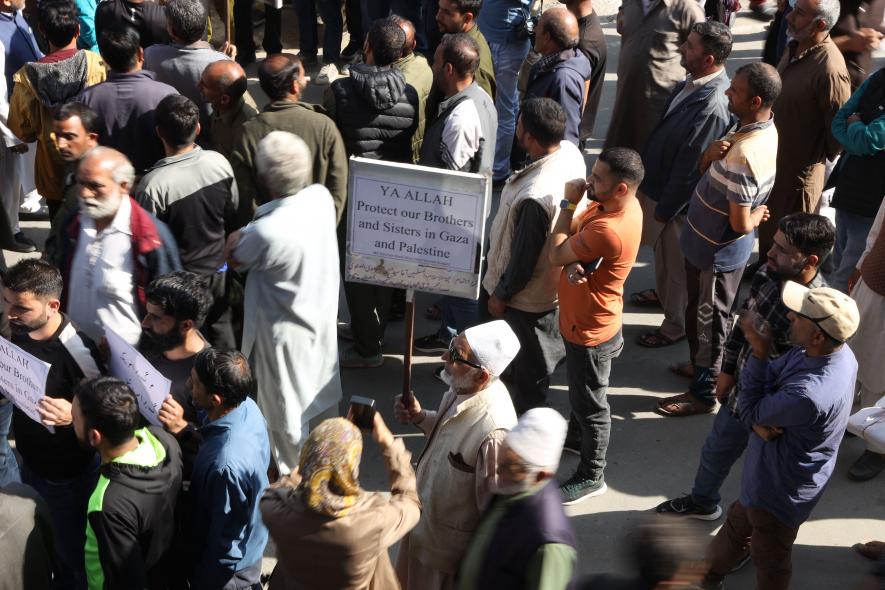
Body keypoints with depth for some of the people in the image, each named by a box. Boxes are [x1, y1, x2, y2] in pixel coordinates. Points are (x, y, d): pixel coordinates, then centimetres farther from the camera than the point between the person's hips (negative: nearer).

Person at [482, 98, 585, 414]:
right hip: (556, 279, 8)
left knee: (529, 367, 17)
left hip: (528, 296, -8)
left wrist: (500, 295, -10)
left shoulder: (535, 197, -42)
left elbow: (523, 258, -29)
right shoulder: (571, 153, -15)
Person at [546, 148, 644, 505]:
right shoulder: (620, 204, -9)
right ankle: (578, 435, 55)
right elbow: (573, 239, -2)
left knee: (590, 402, 11)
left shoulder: (609, 230, -38)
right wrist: (574, 264, -24)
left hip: (590, 330, -9)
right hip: (582, 318, 9)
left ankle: (592, 476, 30)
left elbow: (556, 254, -24)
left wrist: (568, 204, -17)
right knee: (580, 391, 31)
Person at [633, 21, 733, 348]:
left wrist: (665, 209, -16)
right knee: (663, 248, 31)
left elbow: (690, 167, -27)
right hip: (660, 183, 8)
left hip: (678, 198, -8)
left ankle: (676, 324, 35)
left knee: (676, 262, 14)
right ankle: (663, 292, 56)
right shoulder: (694, 82, -7)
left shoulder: (712, 107, -35)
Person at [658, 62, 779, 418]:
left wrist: (756, 218, -9)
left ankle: (703, 392, 27)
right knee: (701, 314, 26)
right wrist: (711, 152, -16)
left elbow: (740, 223, -31)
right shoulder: (763, 129, -3)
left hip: (717, 251, -9)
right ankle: (702, 367, 46)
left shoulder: (744, 154, -34)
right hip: (707, 242, 9)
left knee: (708, 320, 9)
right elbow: (705, 171, 5)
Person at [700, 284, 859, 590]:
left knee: (770, 563, 20)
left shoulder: (810, 395, -42)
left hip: (781, 490, -8)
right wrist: (759, 421, -22)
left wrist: (759, 351, -25)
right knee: (737, 524, 31)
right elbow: (769, 379, -3)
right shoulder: (834, 351, -15)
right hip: (772, 470, 8)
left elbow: (750, 412, -24)